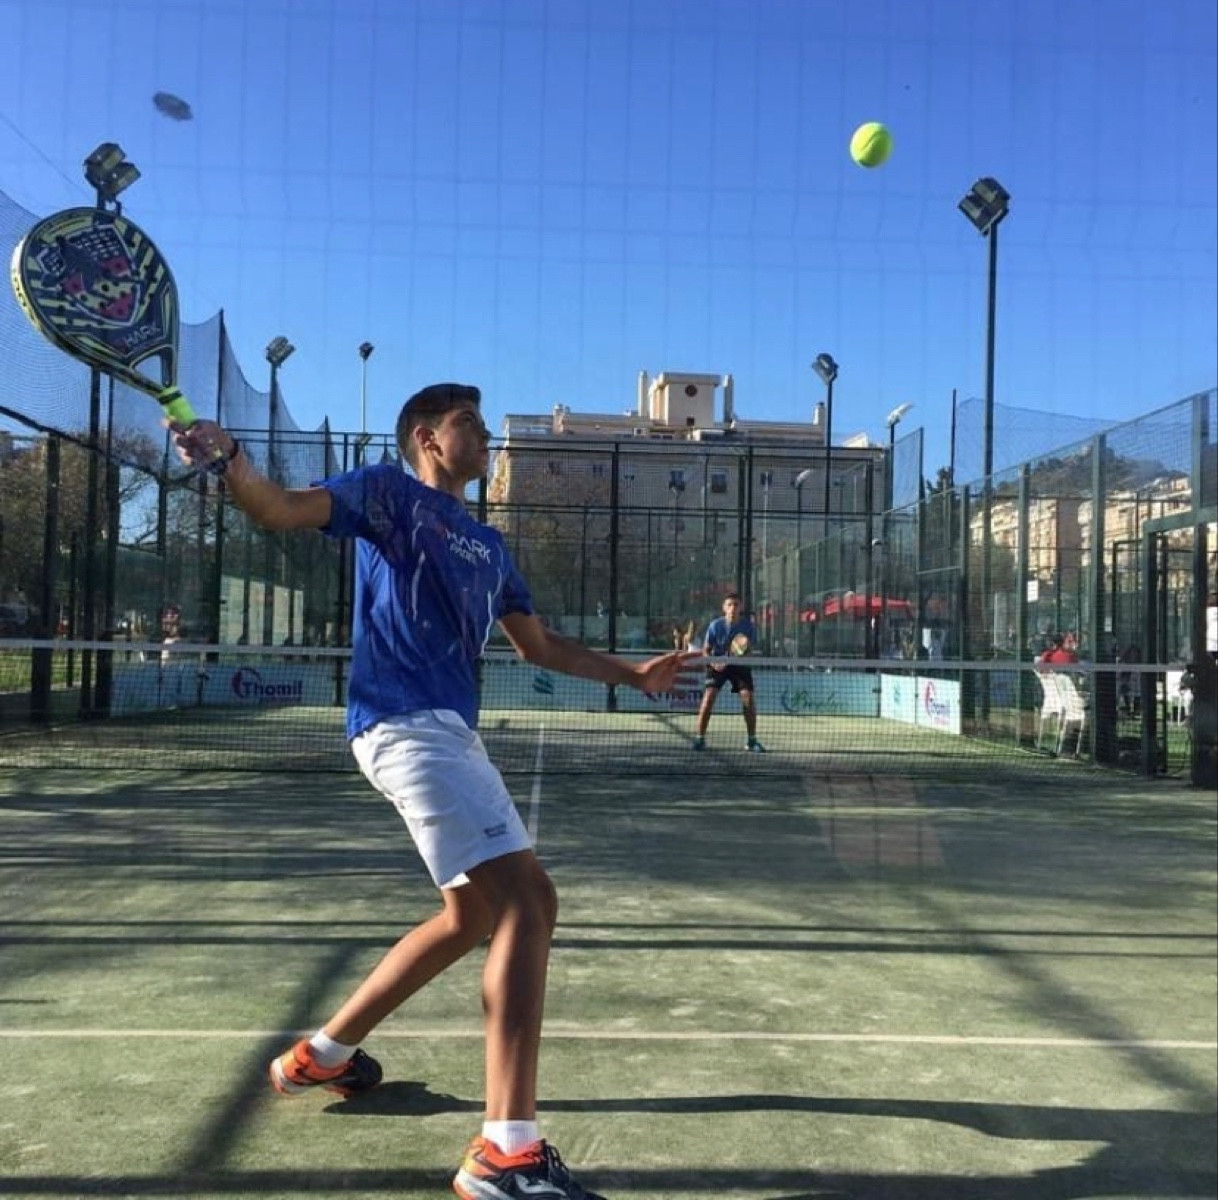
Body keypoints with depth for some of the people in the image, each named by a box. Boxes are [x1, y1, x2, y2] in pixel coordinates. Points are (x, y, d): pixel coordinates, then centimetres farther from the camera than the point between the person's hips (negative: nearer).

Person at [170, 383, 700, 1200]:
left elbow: (541, 646, 29)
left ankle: (322, 1054, 33)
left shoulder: (488, 544, 23)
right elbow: (280, 510, -13)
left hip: (448, 730, 10)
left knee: (472, 917, 20)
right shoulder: (389, 491, 1)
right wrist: (226, 458, -33)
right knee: (527, 901, -19)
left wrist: (635, 675, 26)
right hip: (407, 724, -10)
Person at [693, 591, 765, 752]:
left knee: (748, 697, -12)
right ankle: (700, 739, -8)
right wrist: (713, 662, -27)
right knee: (709, 696, -17)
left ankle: (752, 740, 2)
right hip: (718, 664, -1)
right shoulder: (715, 625, -16)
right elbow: (706, 650, -7)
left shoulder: (748, 625, -14)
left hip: (740, 665, 1)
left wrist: (747, 647, -28)